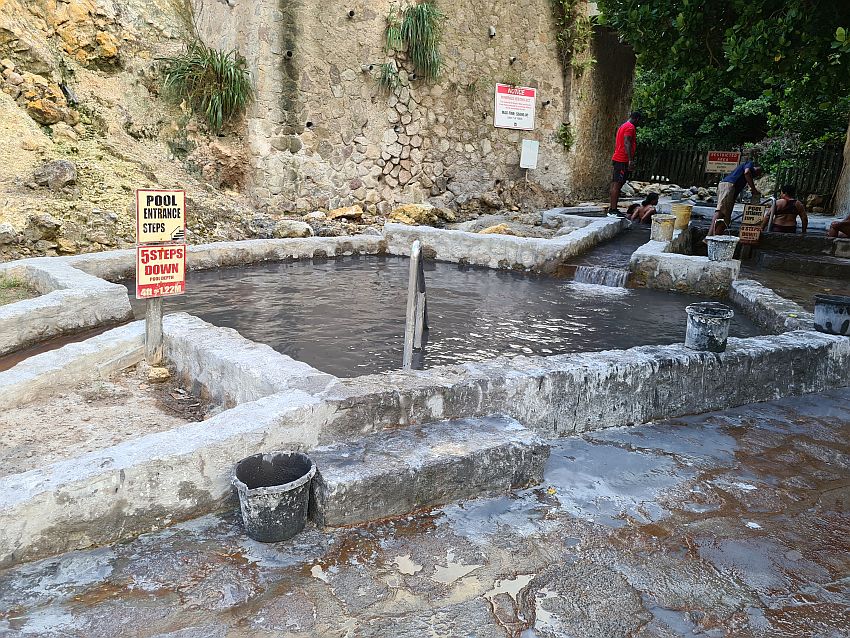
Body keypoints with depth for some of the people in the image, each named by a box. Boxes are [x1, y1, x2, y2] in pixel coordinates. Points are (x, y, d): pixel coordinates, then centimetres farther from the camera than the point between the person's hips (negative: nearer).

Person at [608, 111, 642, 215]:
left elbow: (616, 144, 24)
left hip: (617, 159, 10)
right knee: (617, 184, -12)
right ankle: (613, 209, -14)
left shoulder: (623, 126, 22)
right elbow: (627, 144, -19)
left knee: (615, 184, 8)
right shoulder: (630, 127, -8)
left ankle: (611, 208, 10)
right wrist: (631, 160, -24)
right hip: (623, 160, -10)